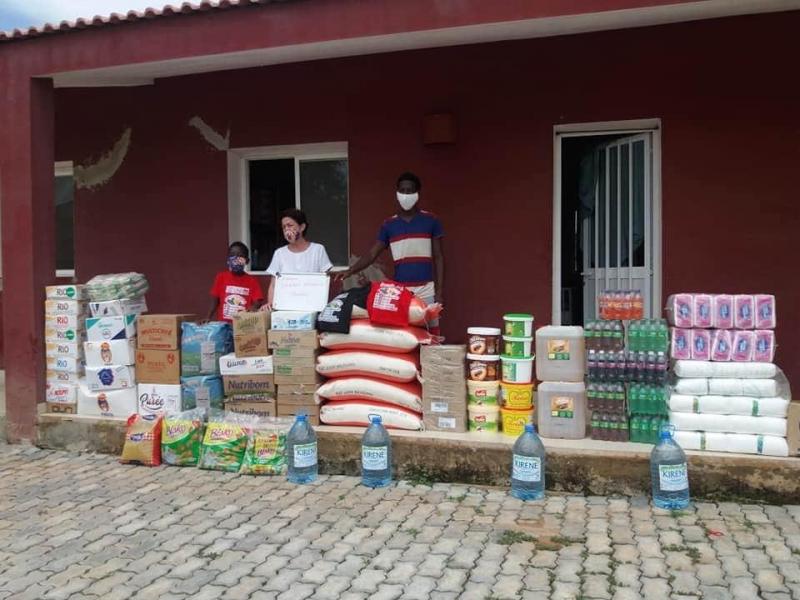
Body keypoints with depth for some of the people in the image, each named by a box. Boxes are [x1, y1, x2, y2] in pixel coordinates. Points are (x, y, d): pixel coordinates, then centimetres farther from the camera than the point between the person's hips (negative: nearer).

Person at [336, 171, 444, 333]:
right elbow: (372, 254, 5)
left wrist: (440, 290, -4)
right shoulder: (389, 224, 9)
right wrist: (350, 271, -12)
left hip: (426, 291, -1)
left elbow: (438, 257, 3)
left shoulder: (431, 221, 4)